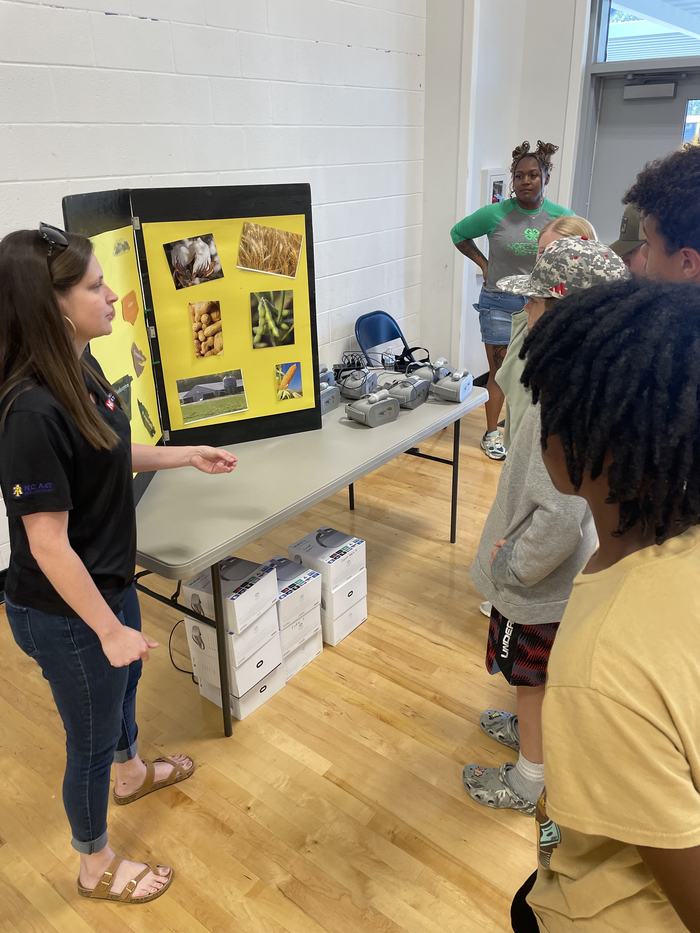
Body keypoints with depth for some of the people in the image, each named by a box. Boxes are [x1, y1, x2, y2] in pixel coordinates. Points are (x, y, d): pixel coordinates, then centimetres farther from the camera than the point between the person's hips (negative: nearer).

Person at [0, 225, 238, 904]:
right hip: (64, 610, -9)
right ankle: (96, 867, 43)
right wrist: (108, 629, -21)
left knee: (124, 677, 32)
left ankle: (132, 773, 64)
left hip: (108, 579, 9)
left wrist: (185, 456, 10)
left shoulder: (79, 370, -5)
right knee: (91, 737, 14)